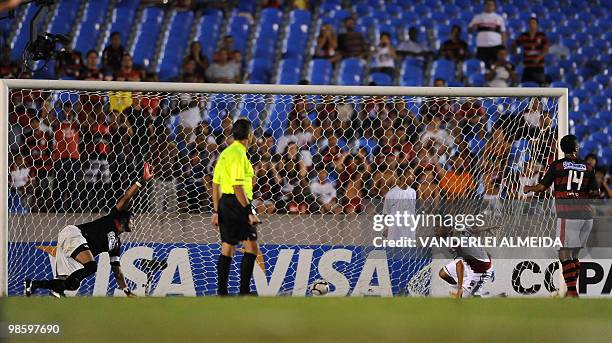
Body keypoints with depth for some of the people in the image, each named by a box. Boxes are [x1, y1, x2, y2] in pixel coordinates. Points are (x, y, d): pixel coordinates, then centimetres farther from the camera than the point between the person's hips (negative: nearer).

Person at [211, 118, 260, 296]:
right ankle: (244, 291, -10)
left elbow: (216, 184, 17)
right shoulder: (239, 155, -14)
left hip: (225, 203, 9)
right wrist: (250, 212, -19)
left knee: (227, 249, 12)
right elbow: (238, 187, -20)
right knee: (251, 248, -7)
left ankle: (222, 292, 12)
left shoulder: (225, 153, 15)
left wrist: (216, 211, 21)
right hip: (238, 204, -9)